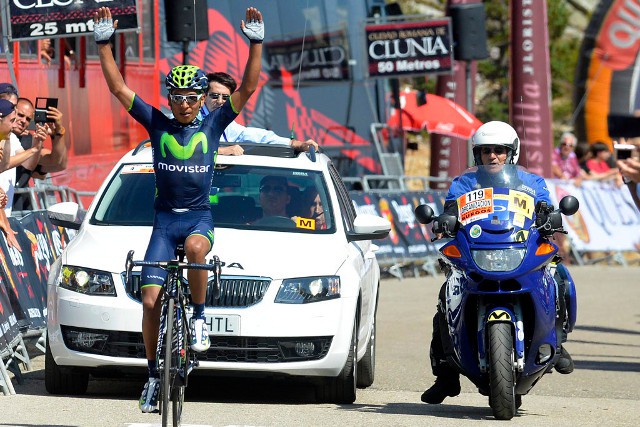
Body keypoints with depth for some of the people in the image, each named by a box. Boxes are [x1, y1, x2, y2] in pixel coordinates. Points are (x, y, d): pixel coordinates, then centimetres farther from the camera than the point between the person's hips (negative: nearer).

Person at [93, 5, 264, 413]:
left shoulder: (213, 126, 1)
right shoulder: (158, 124, 3)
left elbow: (247, 88, -7)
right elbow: (119, 87, -1)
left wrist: (256, 43, -17)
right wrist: (104, 43, -9)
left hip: (199, 215, -2)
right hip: (165, 217, 2)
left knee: (195, 246, -38)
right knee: (150, 299, -7)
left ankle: (200, 316, -17)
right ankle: (154, 376, 7)